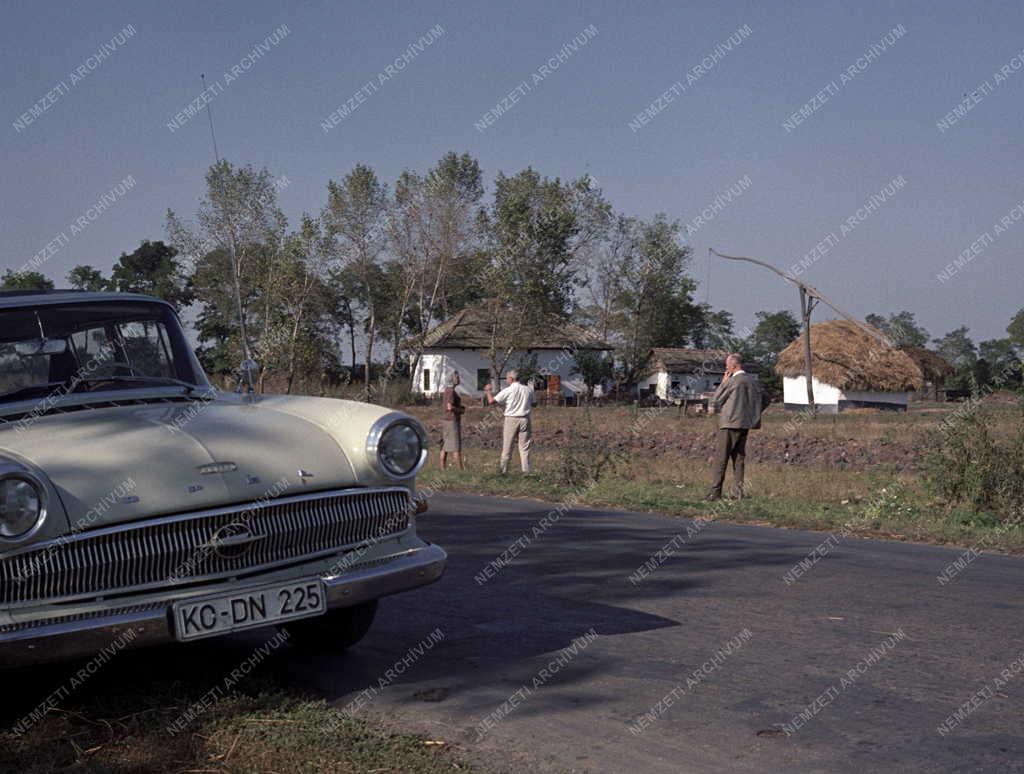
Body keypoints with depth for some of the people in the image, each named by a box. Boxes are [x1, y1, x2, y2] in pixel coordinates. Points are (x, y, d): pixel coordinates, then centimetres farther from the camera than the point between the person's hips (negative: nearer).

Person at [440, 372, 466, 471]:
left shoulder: (447, 389, 13)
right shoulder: (451, 391, -16)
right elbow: (450, 407, -24)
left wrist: (461, 407, 11)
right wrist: (461, 410, -9)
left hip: (446, 421, 9)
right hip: (453, 421, -9)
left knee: (445, 447, 7)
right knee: (456, 447, -6)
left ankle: (443, 468, 8)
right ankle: (461, 469, -4)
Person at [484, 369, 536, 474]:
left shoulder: (508, 391, -9)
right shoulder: (528, 389, 1)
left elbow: (491, 400, -7)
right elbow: (533, 403, 11)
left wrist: (488, 391, 11)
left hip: (511, 419, -3)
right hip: (524, 419, 3)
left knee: (507, 447, 5)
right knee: (524, 447, 6)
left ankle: (504, 470, 7)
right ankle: (526, 470, 3)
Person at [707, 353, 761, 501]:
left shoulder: (732, 381, -14)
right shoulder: (753, 381, 8)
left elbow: (715, 401, -5)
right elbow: (757, 403, 13)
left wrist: (723, 383, 1)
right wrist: (755, 422, 20)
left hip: (729, 424, -7)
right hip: (745, 425, 7)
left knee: (720, 459, -3)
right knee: (739, 458, 10)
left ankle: (715, 492, -6)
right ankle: (738, 492, 8)